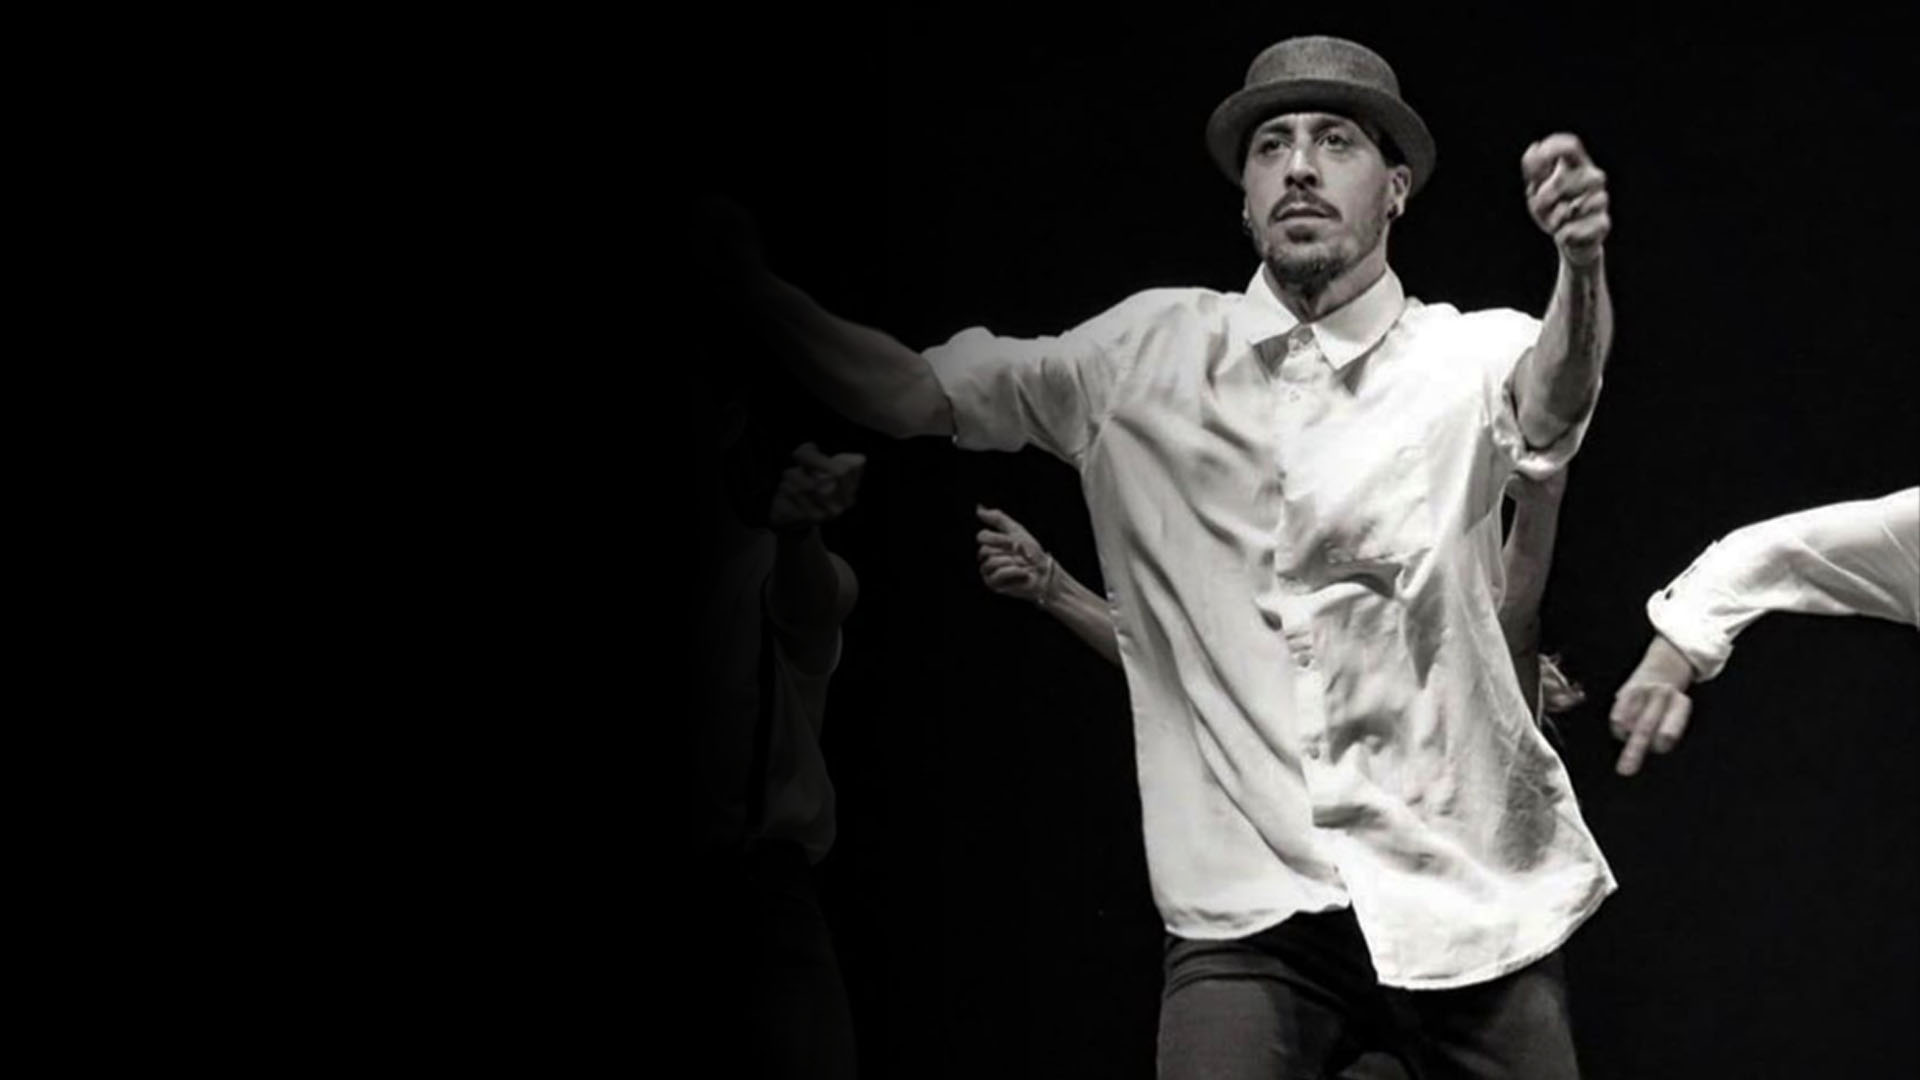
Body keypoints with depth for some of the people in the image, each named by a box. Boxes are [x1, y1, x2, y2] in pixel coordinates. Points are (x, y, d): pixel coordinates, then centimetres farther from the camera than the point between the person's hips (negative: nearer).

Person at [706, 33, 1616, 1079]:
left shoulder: (1467, 359, -1)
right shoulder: (1149, 353, 6)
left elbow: (1550, 399, -23)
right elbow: (910, 393, 6)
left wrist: (1581, 264, -45)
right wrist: (747, 277, -10)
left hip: (1469, 898, 0)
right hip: (1249, 908, 0)